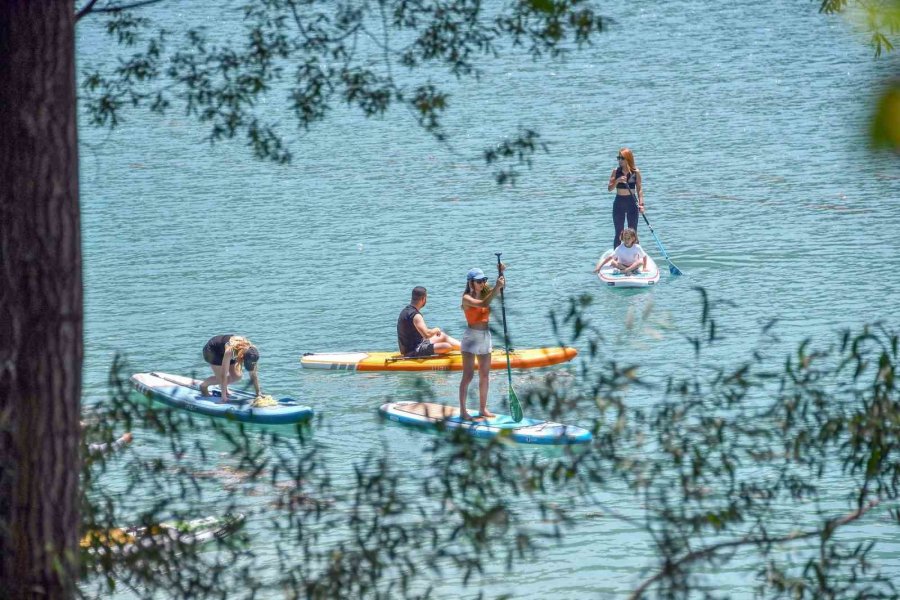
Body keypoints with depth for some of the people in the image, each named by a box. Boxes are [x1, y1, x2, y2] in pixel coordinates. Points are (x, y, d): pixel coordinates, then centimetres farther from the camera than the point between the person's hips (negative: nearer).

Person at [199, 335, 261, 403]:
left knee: (237, 376, -9)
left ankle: (222, 386, 20)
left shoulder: (250, 351, -29)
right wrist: (223, 396, -38)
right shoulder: (229, 351, -44)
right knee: (221, 378, -15)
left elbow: (253, 375, -16)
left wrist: (258, 393, -14)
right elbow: (224, 375, -40)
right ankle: (203, 386, 13)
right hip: (211, 350, -5)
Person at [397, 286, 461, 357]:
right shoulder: (415, 315, -24)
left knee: (443, 337, 22)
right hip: (413, 352, -11)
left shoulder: (405, 311, 8)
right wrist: (436, 330, -10)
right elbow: (427, 334, -31)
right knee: (447, 347, -17)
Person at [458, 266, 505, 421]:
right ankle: (462, 411, -7)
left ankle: (483, 409, 17)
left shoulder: (485, 293, 9)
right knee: (468, 376, -8)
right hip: (471, 337, -7)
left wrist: (501, 273, -14)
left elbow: (501, 287, 3)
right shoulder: (467, 298, -12)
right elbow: (483, 304, -29)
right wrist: (496, 288, -32)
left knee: (485, 376, 10)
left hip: (485, 336, 7)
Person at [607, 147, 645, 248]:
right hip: (619, 203, 1)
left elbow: (639, 189, -1)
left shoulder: (636, 172, -3)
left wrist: (641, 203, -12)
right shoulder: (616, 171, 0)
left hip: (632, 203, -1)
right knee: (618, 233, 3)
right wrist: (617, 181, -21)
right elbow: (609, 188, -3)